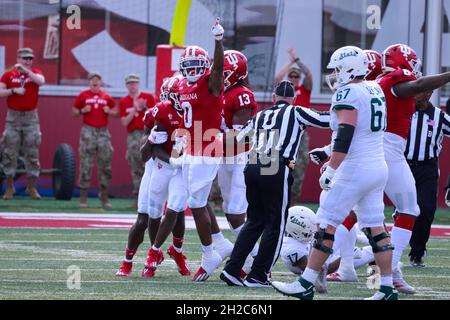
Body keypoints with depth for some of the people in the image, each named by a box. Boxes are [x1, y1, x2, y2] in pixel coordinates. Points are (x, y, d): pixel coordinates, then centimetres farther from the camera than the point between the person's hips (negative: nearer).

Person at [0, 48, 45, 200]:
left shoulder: (35, 73, 4)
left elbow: (41, 81, -19)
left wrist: (25, 69, -23)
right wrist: (14, 91, -17)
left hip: (31, 117, 1)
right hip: (13, 116, -1)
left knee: (32, 153, 2)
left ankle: (32, 187, 9)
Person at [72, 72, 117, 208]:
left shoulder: (107, 97, 10)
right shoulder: (83, 96, 4)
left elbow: (115, 112, 18)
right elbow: (74, 112, 9)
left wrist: (109, 111, -3)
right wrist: (82, 111, -11)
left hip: (103, 132, 3)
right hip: (88, 131, -3)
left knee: (105, 165, 3)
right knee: (86, 165, -4)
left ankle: (104, 196, 13)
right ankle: (83, 196, 0)